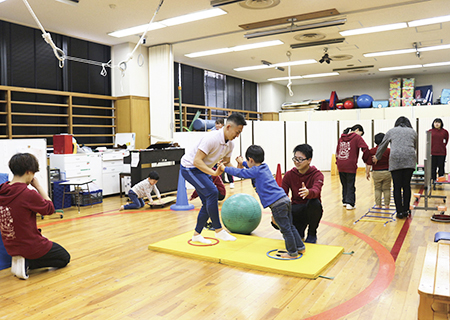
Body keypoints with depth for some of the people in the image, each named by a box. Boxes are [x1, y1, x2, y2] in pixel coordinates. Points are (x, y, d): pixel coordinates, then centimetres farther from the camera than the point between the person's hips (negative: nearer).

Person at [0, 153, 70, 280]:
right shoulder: (29, 194, -26)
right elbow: (50, 209, -11)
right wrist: (38, 186, -9)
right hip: (30, 246, -9)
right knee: (64, 258, 14)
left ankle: (20, 259, 13)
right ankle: (26, 264, -2)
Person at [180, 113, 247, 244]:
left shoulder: (230, 144, -4)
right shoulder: (212, 138, -30)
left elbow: (226, 163, 8)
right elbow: (196, 161, -33)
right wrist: (214, 173, -40)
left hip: (202, 169, 9)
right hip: (189, 167, -9)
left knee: (208, 202, 6)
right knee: (212, 192, -23)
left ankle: (196, 234, 20)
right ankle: (218, 230, -11)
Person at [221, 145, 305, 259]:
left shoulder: (255, 171, -7)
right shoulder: (264, 167, 17)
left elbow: (239, 173, 1)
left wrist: (225, 168, 15)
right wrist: (243, 163, 51)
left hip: (277, 204, -9)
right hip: (285, 199, 9)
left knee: (285, 229, 0)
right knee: (289, 226, 18)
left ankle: (292, 252, 9)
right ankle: (300, 247, 25)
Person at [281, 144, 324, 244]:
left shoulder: (317, 174, -12)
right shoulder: (289, 175, -3)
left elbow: (316, 190, -34)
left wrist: (308, 192, -59)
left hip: (311, 212, -2)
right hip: (296, 211, 2)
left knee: (314, 202, -36)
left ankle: (312, 234, -7)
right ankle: (299, 229, 9)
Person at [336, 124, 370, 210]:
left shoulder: (341, 137, 15)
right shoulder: (357, 137, -3)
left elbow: (337, 151, 18)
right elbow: (365, 148, -13)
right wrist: (365, 158, 2)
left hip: (340, 165, 5)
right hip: (350, 165, -5)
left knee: (344, 184, 17)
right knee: (350, 185, 3)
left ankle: (345, 201, 22)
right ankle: (350, 203, -3)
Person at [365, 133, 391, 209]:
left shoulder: (371, 151, -5)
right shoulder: (388, 150, -6)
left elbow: (369, 164, -5)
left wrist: (367, 173, 5)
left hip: (376, 173, 1)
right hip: (387, 172, 0)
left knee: (377, 189, 11)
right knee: (386, 189, 9)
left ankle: (378, 204, 9)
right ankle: (386, 205, 13)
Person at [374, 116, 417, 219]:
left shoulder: (391, 131, 18)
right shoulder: (412, 132, 22)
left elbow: (382, 145, 24)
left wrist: (377, 157, 37)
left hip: (395, 160, -2)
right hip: (409, 160, 2)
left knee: (397, 187, 1)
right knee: (407, 185, 8)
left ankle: (400, 212, 1)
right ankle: (406, 210, 12)